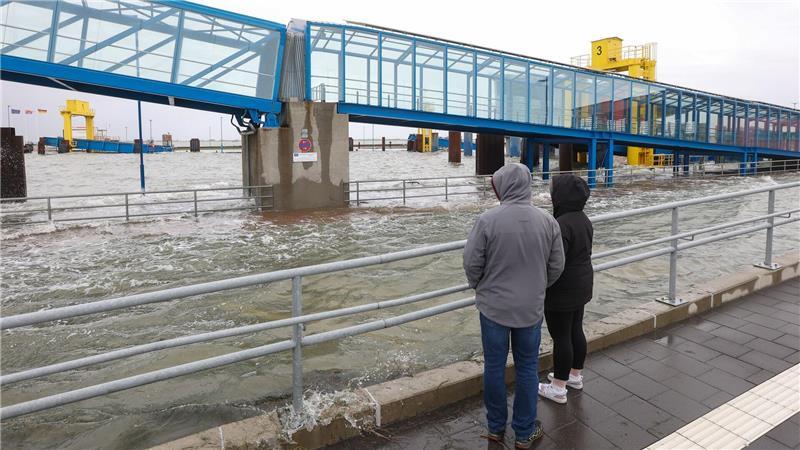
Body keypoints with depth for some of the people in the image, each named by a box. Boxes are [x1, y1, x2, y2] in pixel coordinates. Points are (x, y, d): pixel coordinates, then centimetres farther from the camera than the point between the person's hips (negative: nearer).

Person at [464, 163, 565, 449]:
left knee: (494, 366, 13)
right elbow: (556, 267, 2)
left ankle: (496, 427, 29)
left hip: (493, 306, -2)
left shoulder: (488, 220, -17)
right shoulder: (548, 221, -7)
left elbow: (472, 262, -10)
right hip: (531, 308, 2)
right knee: (527, 368, 14)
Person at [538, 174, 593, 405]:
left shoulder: (562, 224, -26)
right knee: (576, 330, 20)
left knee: (561, 336, 2)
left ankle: (558, 388, 14)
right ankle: (575, 375, 36)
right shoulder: (583, 219, 5)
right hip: (582, 286, 9)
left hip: (562, 290, -9)